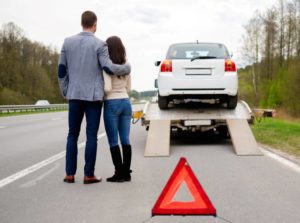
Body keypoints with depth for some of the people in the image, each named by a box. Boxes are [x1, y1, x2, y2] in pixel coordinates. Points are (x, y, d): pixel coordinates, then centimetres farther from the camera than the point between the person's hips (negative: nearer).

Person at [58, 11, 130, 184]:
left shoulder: (68, 42, 6)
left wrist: (65, 91, 16)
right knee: (91, 135, 1)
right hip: (93, 95, -3)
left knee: (73, 134, 10)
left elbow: (61, 70, 7)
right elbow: (108, 68, -13)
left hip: (74, 95, 3)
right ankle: (89, 175, 2)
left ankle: (70, 174, 9)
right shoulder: (99, 44, -5)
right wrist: (127, 67, 4)